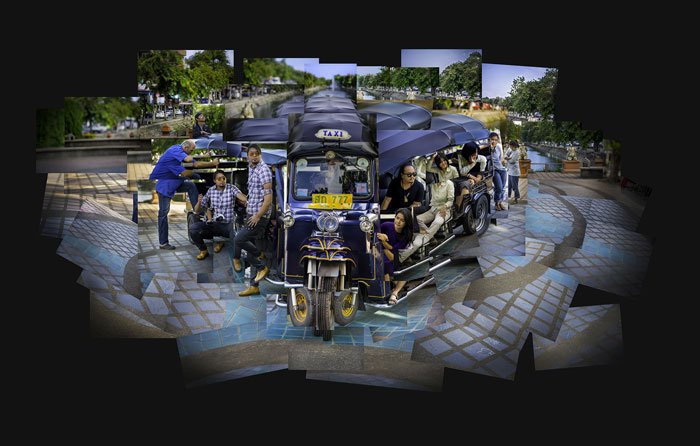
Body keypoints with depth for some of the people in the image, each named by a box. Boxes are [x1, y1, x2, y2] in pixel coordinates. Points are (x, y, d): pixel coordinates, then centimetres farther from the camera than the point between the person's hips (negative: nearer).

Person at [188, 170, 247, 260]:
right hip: (214, 224, 2)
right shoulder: (210, 190, 7)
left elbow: (240, 196, -23)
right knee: (193, 229, -22)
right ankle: (203, 250, 8)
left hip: (228, 224, -2)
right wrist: (199, 202, -9)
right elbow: (197, 211, 9)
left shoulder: (231, 188, -2)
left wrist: (248, 201, -40)